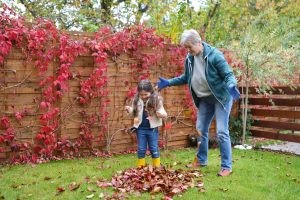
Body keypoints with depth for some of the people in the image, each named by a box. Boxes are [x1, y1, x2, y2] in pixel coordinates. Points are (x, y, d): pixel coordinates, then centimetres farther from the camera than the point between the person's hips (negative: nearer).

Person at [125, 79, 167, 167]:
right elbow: (134, 113, 13)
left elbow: (164, 114, -7)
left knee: (154, 149, 7)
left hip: (152, 128, -2)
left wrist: (161, 114, -30)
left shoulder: (157, 100, -10)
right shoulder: (136, 100, -2)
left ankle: (157, 168, 21)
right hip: (140, 128, 2)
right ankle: (140, 168, 23)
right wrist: (129, 110, -8)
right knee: (141, 149, 10)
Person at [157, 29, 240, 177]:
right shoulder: (189, 58, -1)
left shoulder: (215, 55, -21)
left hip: (221, 97, -7)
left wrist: (231, 86, -40)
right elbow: (186, 78, 13)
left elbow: (228, 75, -19)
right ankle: (201, 160, 30)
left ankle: (226, 167, 3)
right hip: (204, 99, 7)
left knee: (222, 132, -8)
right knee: (201, 129, 12)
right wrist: (168, 83, 6)